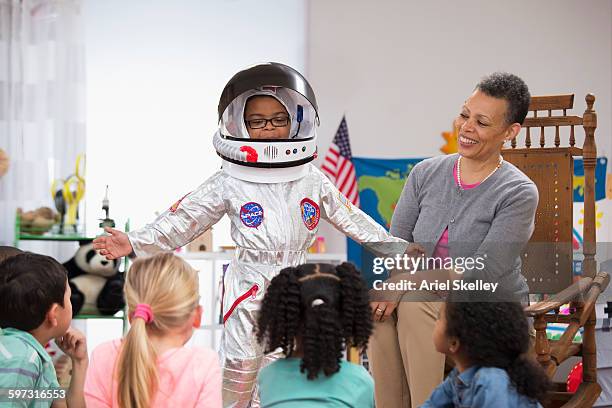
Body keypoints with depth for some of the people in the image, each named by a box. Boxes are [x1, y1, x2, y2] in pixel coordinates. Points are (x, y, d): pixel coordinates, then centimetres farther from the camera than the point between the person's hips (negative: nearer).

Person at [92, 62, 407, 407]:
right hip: (250, 290, -2)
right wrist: (135, 242, -17)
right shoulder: (229, 184, -4)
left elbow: (350, 218, 12)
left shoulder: (313, 181, 3)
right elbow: (183, 221, -5)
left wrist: (395, 247, 11)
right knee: (239, 369, 3)